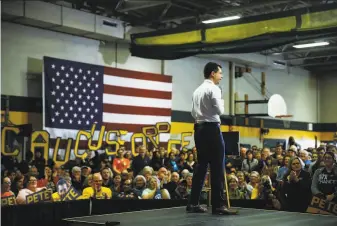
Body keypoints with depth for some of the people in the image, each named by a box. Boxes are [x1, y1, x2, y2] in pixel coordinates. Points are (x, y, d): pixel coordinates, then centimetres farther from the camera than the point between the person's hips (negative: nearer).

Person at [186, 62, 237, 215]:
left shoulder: (197, 90, 16)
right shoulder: (214, 89, -9)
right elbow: (220, 111, -12)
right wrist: (221, 103, 6)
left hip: (199, 128, 8)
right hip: (211, 128, -8)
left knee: (201, 165, 11)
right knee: (217, 167, -5)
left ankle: (193, 203, 11)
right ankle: (218, 205, -5)